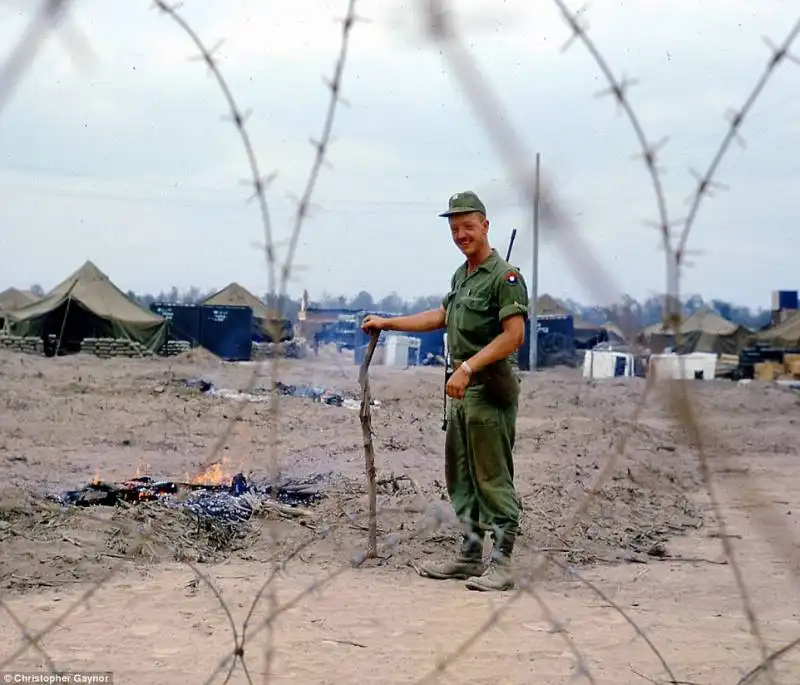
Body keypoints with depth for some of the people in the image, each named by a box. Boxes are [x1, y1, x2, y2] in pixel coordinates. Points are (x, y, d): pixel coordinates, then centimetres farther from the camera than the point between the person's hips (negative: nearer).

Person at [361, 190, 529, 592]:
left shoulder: (504, 276, -12)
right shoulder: (461, 275, 17)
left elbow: (514, 335, -20)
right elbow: (442, 317, 31)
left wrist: (467, 367, -24)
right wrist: (386, 323, 33)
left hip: (490, 390, -10)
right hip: (462, 391, 10)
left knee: (493, 480, -7)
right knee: (462, 480, 14)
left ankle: (500, 565, -3)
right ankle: (469, 557, 23)